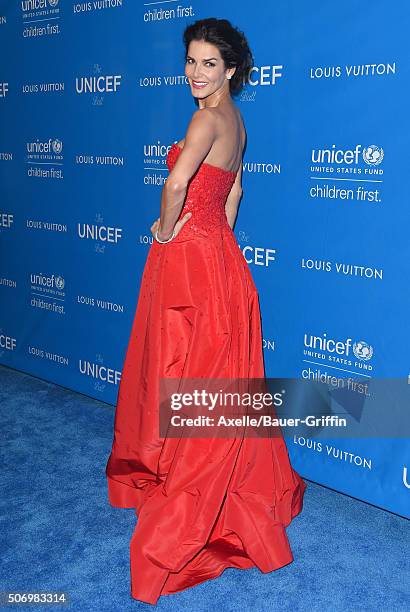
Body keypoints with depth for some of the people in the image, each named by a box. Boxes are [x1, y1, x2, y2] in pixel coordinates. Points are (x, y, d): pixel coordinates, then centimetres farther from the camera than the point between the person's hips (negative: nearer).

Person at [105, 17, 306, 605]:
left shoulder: (209, 117, -15)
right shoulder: (233, 119, 14)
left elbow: (177, 182, -30)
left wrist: (166, 230, -13)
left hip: (188, 255, -9)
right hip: (216, 250, 9)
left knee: (186, 373, -1)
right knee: (215, 376, 18)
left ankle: (188, 509, 11)